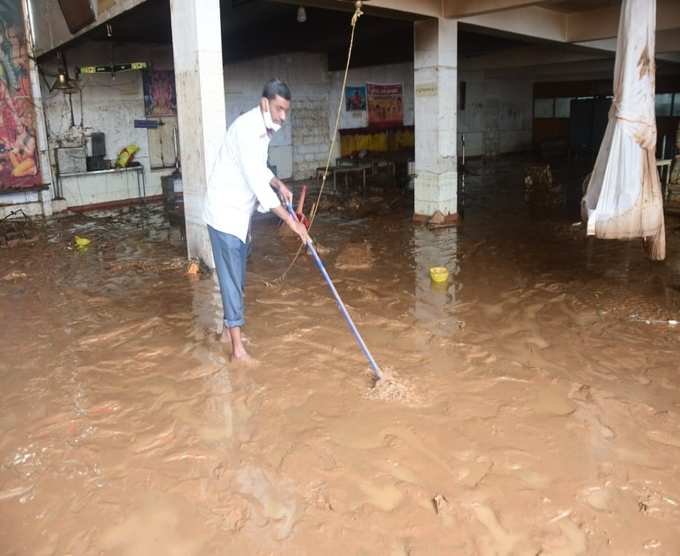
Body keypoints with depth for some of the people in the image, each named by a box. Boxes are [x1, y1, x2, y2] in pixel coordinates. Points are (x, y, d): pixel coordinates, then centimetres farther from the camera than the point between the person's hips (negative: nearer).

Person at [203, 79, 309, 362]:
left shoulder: (264, 129, 6)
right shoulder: (246, 128, -24)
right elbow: (256, 181, -31)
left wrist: (279, 184, 0)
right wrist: (291, 221, -31)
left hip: (241, 213, 9)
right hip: (225, 212, -9)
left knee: (238, 276, 16)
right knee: (231, 278, -7)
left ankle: (229, 329, 32)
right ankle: (238, 347, -2)